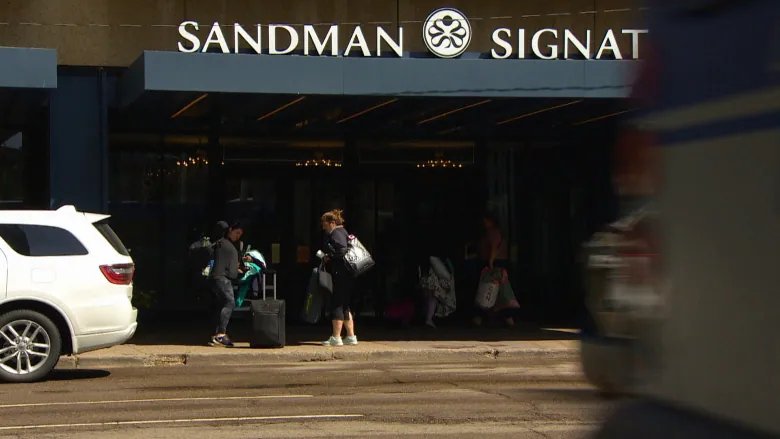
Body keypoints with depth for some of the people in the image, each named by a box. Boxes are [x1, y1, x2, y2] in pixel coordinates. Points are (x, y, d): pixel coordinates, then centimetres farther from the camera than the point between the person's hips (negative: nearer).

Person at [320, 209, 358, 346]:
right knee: (345, 306, 14)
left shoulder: (336, 234, -11)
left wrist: (329, 257, -11)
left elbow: (342, 252, -24)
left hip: (340, 275, -10)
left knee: (337, 305, -6)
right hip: (346, 276, 10)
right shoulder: (343, 232, 20)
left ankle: (336, 338, -4)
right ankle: (351, 336, 16)